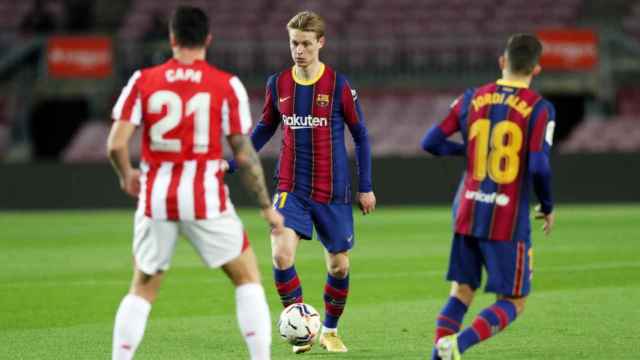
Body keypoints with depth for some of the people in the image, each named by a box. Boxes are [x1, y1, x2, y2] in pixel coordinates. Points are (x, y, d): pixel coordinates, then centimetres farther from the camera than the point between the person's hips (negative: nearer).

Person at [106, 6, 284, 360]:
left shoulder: (143, 81, 1)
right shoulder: (227, 85, -3)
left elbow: (116, 144, -4)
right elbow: (244, 154, -2)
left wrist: (127, 176, 17)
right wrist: (267, 207, 7)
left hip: (156, 199, 2)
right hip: (206, 199, -2)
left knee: (142, 289, 15)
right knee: (248, 278, 13)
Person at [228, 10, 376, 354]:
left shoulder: (339, 85, -7)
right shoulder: (277, 84, 1)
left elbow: (360, 135, 3)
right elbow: (265, 129, 16)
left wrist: (365, 187, 1)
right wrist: (232, 163, 6)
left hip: (333, 192, -1)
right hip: (291, 189, 1)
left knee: (339, 265, 6)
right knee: (281, 255, -20)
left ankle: (330, 331, 30)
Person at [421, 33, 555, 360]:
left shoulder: (472, 98, 4)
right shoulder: (539, 109, -9)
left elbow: (431, 142, 5)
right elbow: (539, 166, -17)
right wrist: (548, 208, 0)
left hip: (467, 213, 4)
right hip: (509, 221, -4)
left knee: (461, 293, 15)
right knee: (513, 303, 5)